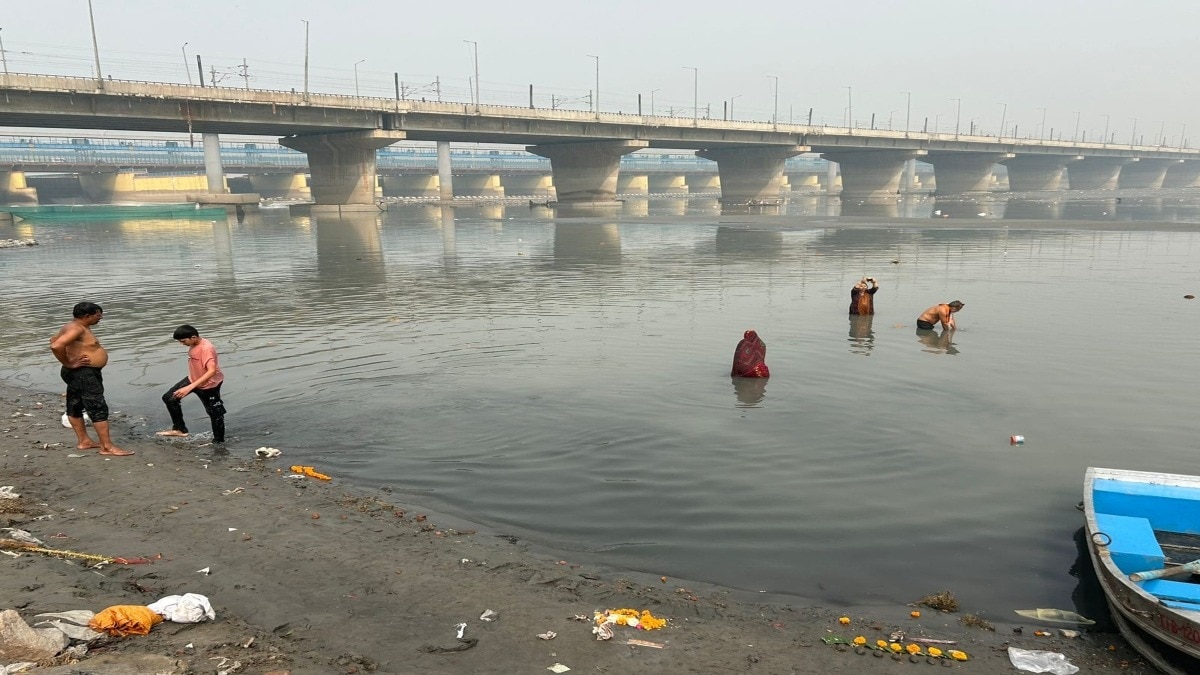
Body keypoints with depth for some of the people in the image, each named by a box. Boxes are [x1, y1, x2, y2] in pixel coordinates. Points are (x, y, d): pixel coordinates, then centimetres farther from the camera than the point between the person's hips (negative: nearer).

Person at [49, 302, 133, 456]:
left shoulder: (76, 327, 11)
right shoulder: (77, 329, -21)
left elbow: (53, 339, 27)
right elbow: (56, 346, -34)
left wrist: (72, 353, 15)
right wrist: (68, 363, -22)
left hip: (79, 374, 11)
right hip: (83, 374, -11)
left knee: (75, 407, 17)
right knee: (99, 409, -10)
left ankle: (84, 441, 28)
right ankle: (107, 447, -9)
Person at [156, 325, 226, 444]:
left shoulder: (206, 349, -31)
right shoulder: (194, 345, -3)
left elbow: (212, 371, -41)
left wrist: (190, 387, -44)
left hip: (209, 384, -9)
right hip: (193, 379, 9)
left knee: (214, 412, 4)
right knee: (169, 398, 8)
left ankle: (218, 441, 21)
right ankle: (180, 429, 20)